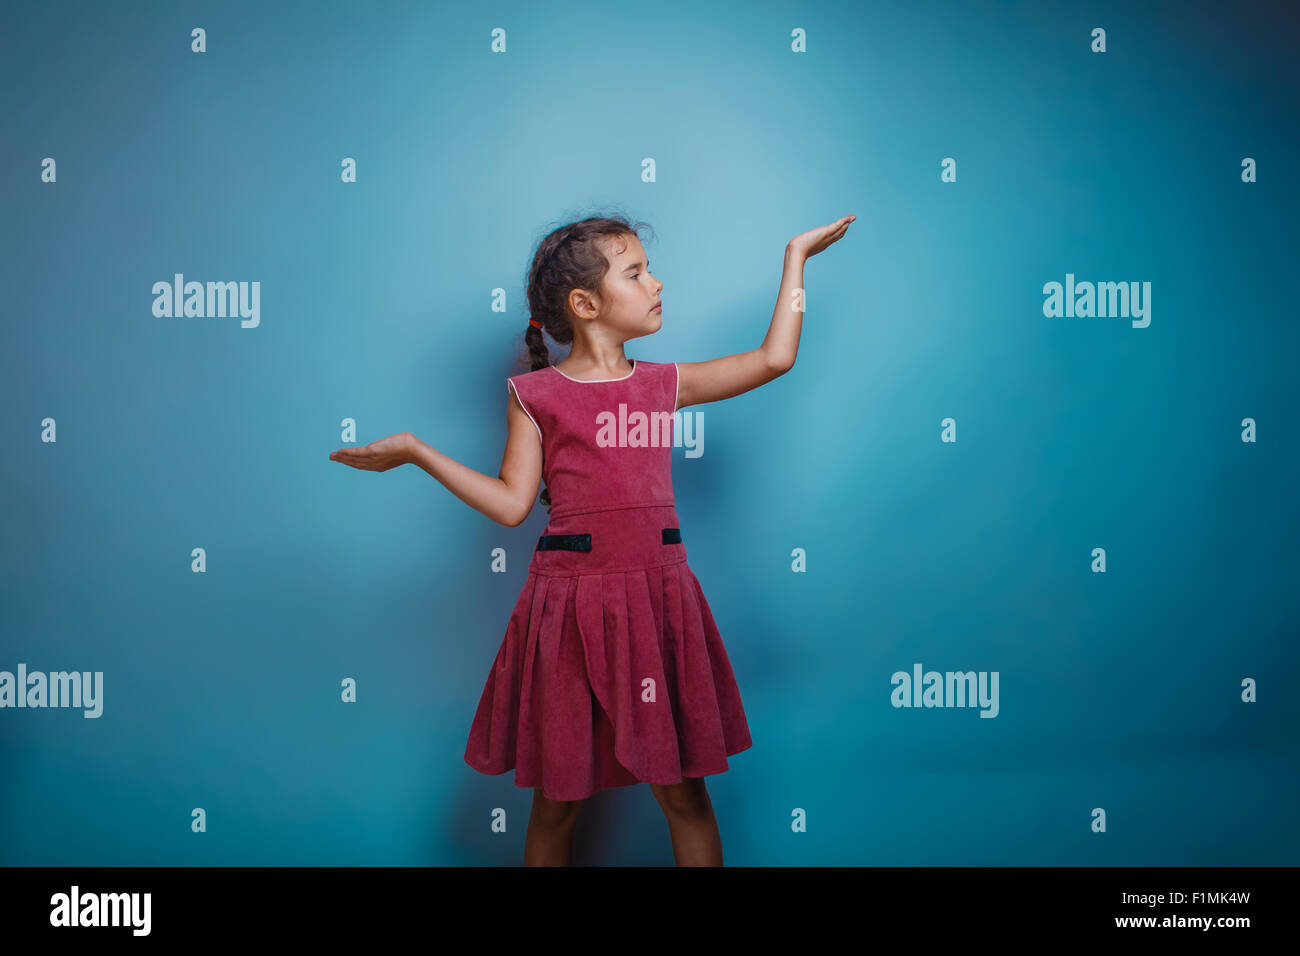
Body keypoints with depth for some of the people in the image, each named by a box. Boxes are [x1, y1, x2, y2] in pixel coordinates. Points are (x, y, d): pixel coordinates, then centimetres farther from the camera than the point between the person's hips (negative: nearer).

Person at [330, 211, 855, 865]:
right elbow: (511, 503, -2)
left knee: (683, 791, 7)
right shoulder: (535, 395, 2)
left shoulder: (664, 384, 10)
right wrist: (417, 453, -5)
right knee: (558, 798, 9)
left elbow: (774, 358, 7)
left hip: (658, 600, 2)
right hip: (571, 603, -2)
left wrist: (794, 257, 13)